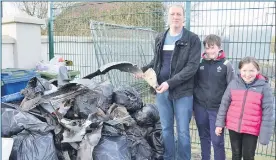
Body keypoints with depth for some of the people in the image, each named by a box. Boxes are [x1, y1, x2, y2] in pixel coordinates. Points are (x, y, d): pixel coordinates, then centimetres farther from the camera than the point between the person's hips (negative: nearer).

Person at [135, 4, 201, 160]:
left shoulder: (192, 39, -4)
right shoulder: (160, 38, 11)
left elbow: (192, 66, -13)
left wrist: (170, 83, -20)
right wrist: (144, 69, 0)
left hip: (182, 91, -4)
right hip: (162, 90, 4)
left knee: (183, 131, 5)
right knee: (166, 129, 13)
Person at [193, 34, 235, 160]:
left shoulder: (226, 65, -4)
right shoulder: (200, 63, 3)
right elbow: (194, 84, 8)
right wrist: (193, 105, 7)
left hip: (217, 109, -3)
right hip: (200, 107, 3)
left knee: (217, 140, 0)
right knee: (204, 137, 16)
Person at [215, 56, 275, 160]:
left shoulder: (264, 87, -10)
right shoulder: (233, 84, -3)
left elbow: (268, 112, -8)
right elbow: (224, 104, 4)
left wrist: (265, 135, -9)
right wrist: (220, 123, 4)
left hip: (252, 130, -2)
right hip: (233, 127, 3)